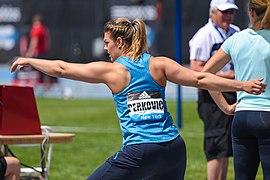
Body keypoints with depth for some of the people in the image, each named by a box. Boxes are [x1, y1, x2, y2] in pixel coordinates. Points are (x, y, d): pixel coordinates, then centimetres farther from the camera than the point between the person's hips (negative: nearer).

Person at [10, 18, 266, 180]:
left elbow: (62, 69, 10)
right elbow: (200, 79, 1)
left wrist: (29, 61, 23)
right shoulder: (159, 64, 9)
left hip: (138, 152, -4)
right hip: (174, 148, 5)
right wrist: (243, 85, 4)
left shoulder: (111, 71, 4)